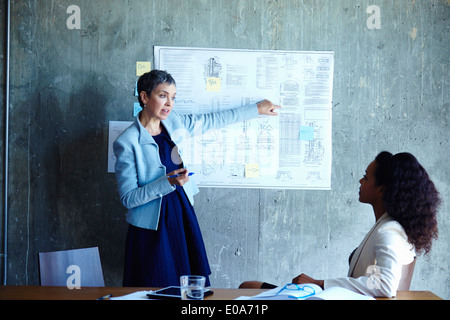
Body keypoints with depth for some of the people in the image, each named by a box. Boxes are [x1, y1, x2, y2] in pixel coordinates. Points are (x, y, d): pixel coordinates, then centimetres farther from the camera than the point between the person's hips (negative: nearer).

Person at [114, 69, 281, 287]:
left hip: (184, 216, 6)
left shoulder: (173, 122, 3)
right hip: (153, 226, -6)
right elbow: (128, 198, -15)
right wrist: (168, 182, -25)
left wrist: (256, 109, 24)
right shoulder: (127, 143, -14)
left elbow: (213, 120, 18)